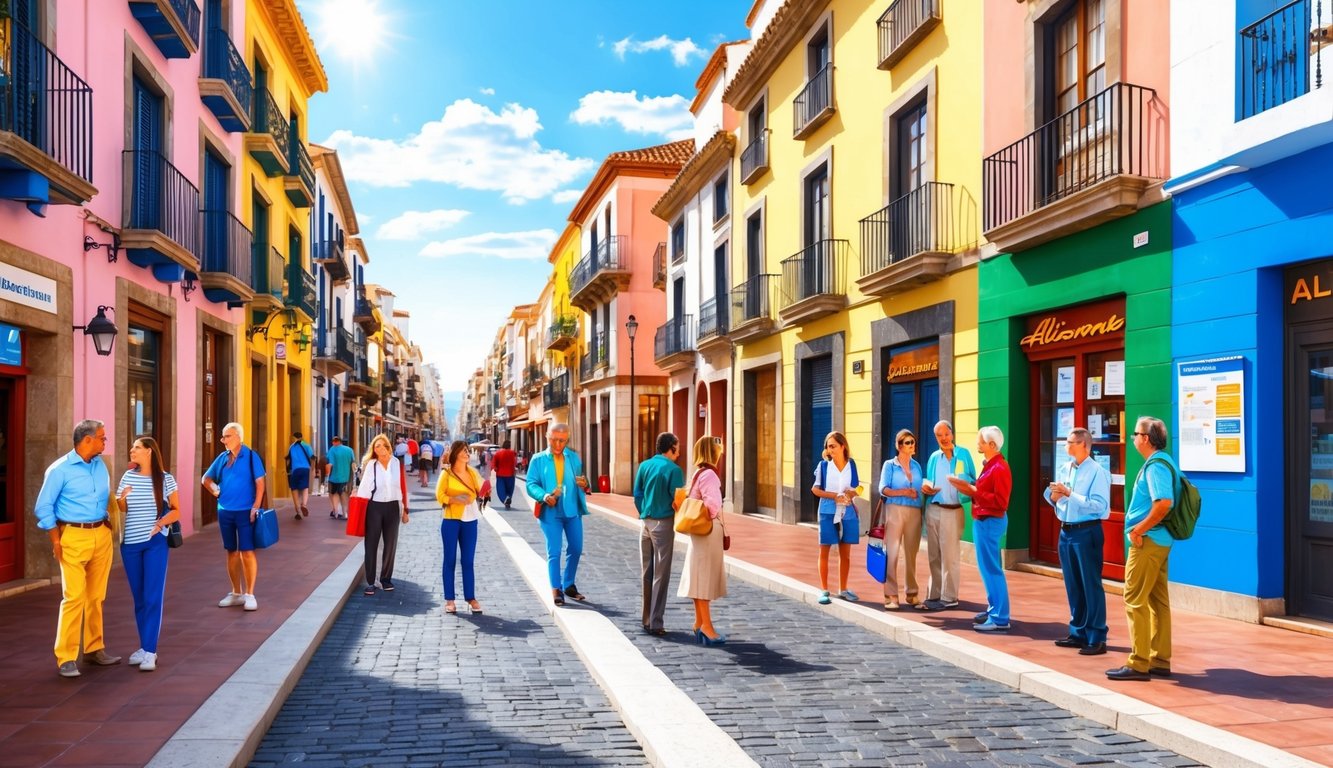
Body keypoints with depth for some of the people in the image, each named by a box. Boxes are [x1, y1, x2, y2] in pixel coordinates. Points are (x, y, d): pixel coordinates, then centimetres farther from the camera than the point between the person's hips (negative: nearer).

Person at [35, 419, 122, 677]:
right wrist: (56, 541, -7)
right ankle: (66, 658, -3)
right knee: (74, 597, -9)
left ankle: (94, 648, 20)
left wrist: (110, 525, 8)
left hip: (102, 536, 6)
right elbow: (43, 507, -5)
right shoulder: (60, 469, -8)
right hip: (74, 537, -5)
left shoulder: (101, 466, 9)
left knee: (96, 597, 10)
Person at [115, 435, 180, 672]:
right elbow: (120, 509, 14)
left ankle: (150, 651, -5)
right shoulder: (128, 476, 6)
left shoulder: (165, 479, -3)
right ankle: (145, 646, 19)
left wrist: (161, 522, -15)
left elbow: (176, 510, 2)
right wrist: (122, 498, -7)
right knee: (139, 598, 10)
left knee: (152, 597, -6)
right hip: (130, 544, 4)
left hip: (155, 543, -4)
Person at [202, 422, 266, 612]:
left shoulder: (251, 456, -7)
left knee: (247, 552, -4)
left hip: (245, 511, -5)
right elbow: (206, 478, 19)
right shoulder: (222, 457, 6)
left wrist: (255, 507, -15)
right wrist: (214, 490, 3)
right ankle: (236, 593, 21)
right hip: (225, 511, 5)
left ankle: (250, 594, 2)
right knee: (231, 552, 12)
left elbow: (259, 483, -9)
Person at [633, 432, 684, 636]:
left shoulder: (644, 466, 7)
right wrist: (678, 520, 6)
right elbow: (677, 501, -12)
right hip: (663, 523, -6)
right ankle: (656, 623, 0)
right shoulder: (673, 470, -10)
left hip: (645, 522, 6)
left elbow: (637, 495, 8)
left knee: (646, 573, 13)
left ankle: (646, 619, 19)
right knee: (660, 575, 0)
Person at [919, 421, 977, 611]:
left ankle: (949, 597, 4)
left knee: (949, 556, -2)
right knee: (934, 556, 8)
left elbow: (973, 481, 3)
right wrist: (925, 487, -3)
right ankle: (934, 595, 16)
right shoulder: (933, 457, 13)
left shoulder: (963, 454, 2)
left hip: (952, 511, -4)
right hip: (933, 510, 4)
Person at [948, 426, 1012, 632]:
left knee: (991, 570, -8)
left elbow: (1000, 501, -22)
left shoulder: (999, 468, -17)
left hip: (990, 522, -10)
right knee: (989, 568, 16)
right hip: (983, 520, 10)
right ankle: (994, 609, 26)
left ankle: (1000, 619, -5)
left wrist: (973, 491, -21)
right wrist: (970, 488, 5)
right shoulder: (989, 465, 13)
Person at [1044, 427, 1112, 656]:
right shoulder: (1063, 469, 9)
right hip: (1066, 531, 7)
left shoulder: (1097, 472, -11)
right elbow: (1055, 499, 16)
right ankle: (1078, 633, 26)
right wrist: (1053, 497, -6)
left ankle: (1096, 639, 6)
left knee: (1091, 586, -1)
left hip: (1087, 533, -7)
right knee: (1073, 586, 15)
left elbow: (1099, 505, -21)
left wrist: (1069, 494, -22)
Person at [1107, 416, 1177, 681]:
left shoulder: (1156, 465, -17)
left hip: (1148, 540, -10)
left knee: (1134, 600, -6)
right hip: (1160, 540, 10)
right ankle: (1160, 661, 19)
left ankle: (1138, 664, -4)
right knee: (1158, 600, 13)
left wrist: (1138, 529, -21)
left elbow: (1164, 503, -29)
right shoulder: (1163, 462, 15)